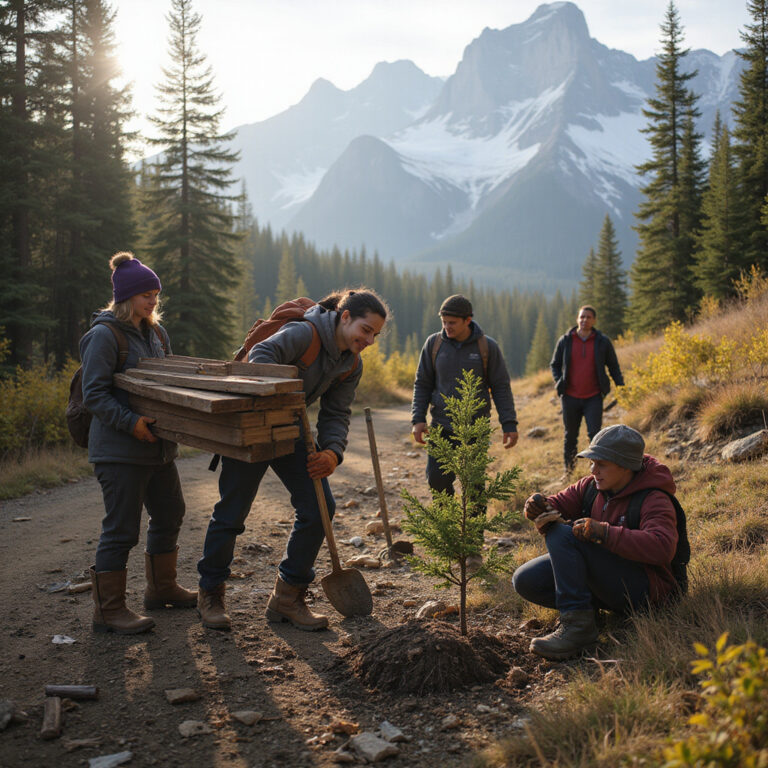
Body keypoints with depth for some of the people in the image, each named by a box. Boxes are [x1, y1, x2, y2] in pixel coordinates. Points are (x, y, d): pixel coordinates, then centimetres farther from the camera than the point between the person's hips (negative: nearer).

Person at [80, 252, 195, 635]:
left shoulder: (155, 332, 12)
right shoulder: (105, 335, -13)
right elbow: (94, 394, -17)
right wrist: (131, 422, -25)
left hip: (158, 446, 9)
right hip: (119, 450, -9)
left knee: (169, 514, 18)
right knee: (121, 528, -4)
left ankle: (161, 587, 35)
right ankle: (108, 609, 8)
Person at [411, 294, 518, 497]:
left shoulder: (487, 347, -3)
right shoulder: (434, 343, 1)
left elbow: (501, 387, 0)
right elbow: (422, 384, 7)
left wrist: (509, 424, -6)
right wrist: (418, 419, -3)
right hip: (442, 427, 2)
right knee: (437, 479, -2)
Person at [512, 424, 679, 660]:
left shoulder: (654, 501, -16)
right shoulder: (593, 486, 5)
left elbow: (662, 547, -33)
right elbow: (560, 503, 7)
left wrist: (604, 532, -38)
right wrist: (541, 507, -19)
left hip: (641, 585, -8)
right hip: (603, 572, 8)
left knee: (562, 534, -26)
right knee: (525, 581, -8)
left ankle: (578, 623, -26)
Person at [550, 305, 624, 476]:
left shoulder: (603, 342, 1)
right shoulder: (565, 341, 2)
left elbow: (613, 366, 10)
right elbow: (555, 364, 13)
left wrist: (620, 385, -2)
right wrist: (559, 382, -2)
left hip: (593, 398, -1)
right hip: (570, 397, 1)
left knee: (595, 434, -11)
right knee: (570, 435, 12)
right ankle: (568, 470, 27)